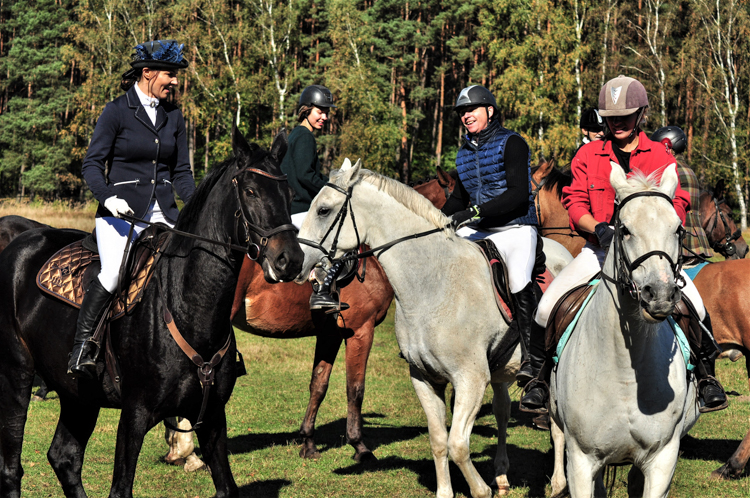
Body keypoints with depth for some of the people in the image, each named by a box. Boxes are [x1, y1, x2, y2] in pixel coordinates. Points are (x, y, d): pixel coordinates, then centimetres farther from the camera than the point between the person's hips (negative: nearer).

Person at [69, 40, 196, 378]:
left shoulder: (173, 116, 14)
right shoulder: (117, 111, -1)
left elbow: (181, 172, 17)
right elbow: (92, 163, -3)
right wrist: (107, 197, -20)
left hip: (162, 213, 5)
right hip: (121, 210, -5)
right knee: (114, 272, -26)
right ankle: (82, 345, -13)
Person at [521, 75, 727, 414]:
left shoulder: (660, 157, 5)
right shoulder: (588, 156, 6)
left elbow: (676, 205, -1)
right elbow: (575, 203, 1)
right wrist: (599, 228, -20)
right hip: (600, 249, 1)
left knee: (694, 303, -23)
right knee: (547, 305, -18)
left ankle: (706, 374, 0)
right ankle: (539, 376, 2)